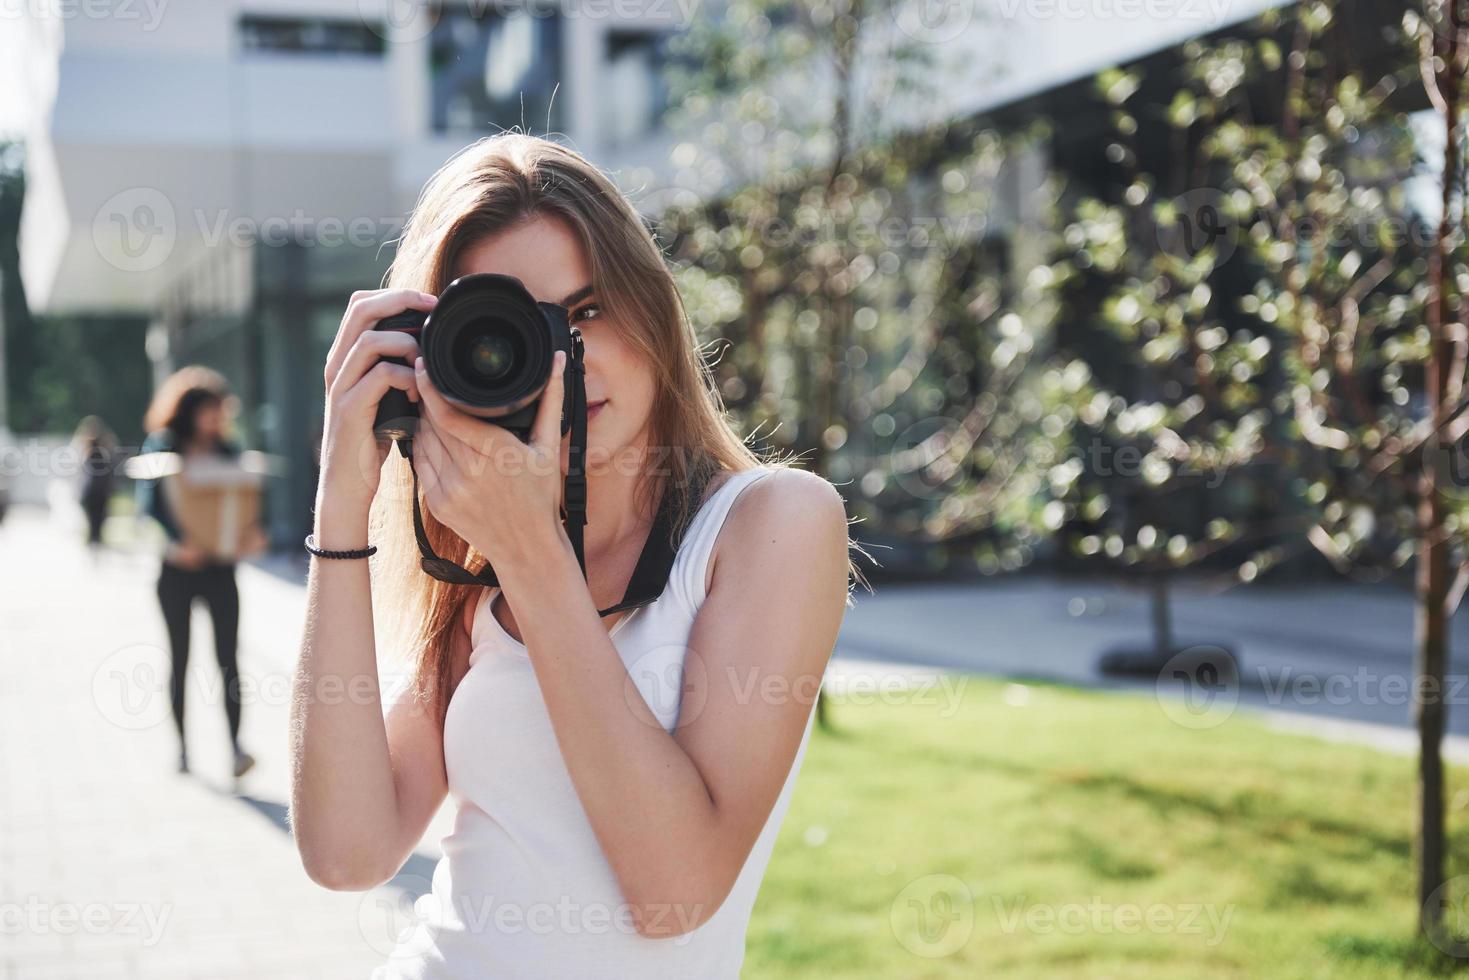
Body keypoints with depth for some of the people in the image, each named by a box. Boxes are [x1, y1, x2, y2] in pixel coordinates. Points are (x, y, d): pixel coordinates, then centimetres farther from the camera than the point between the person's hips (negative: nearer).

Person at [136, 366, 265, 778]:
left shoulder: (229, 452, 7)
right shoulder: (161, 450, -2)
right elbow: (149, 503, -10)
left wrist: (252, 532, -15)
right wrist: (175, 544, -26)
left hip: (219, 568, 1)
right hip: (176, 570, -1)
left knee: (227, 656, -8)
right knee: (179, 658, 7)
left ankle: (235, 744, -14)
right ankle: (181, 745, 17)